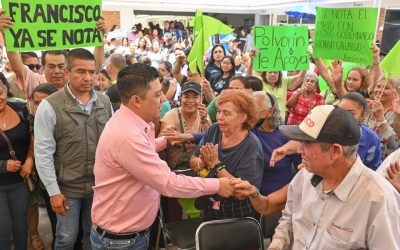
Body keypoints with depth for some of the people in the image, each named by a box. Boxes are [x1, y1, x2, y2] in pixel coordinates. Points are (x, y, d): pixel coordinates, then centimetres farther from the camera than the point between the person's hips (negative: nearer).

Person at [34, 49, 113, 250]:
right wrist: (54, 191, -11)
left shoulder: (105, 102, -1)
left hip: (100, 183, 3)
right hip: (67, 187, -3)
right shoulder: (50, 106, -14)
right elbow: (43, 153, -12)